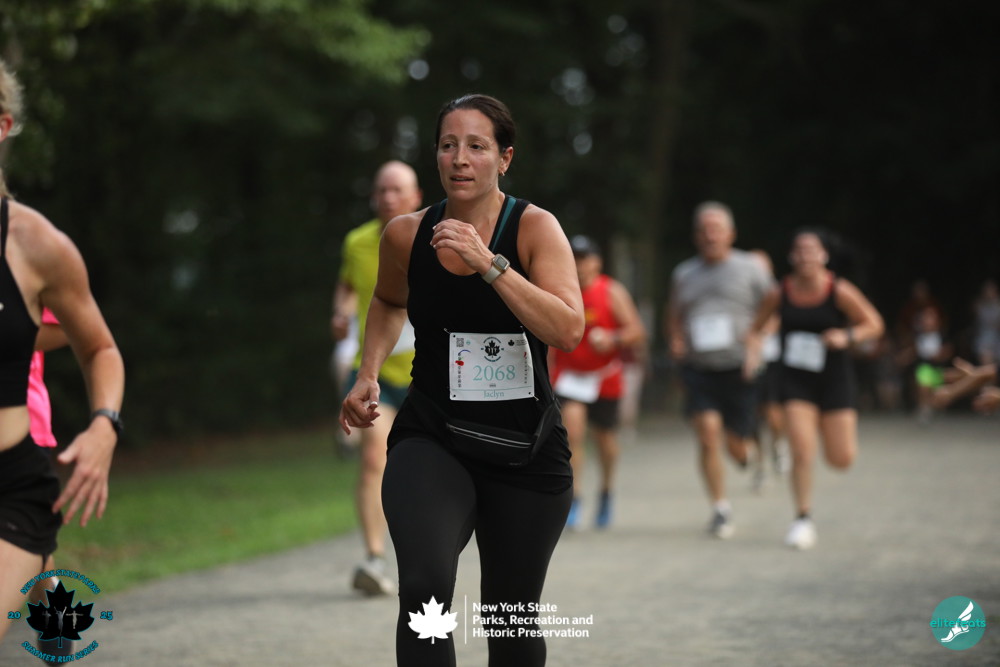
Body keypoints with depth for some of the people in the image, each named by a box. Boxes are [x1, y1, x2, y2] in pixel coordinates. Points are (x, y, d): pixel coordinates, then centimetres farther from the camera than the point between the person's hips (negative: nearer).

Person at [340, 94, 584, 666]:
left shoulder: (535, 227, -9)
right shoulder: (406, 235, -1)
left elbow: (569, 330, -23)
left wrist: (487, 263, -27)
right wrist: (369, 374, 8)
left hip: (526, 452, 0)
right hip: (432, 442, 0)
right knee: (425, 589, -27)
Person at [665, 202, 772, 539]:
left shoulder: (750, 268, 2)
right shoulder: (683, 274, 11)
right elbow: (673, 318, 22)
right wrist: (675, 342, 1)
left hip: (740, 369, -2)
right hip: (698, 369, 2)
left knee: (736, 446, 0)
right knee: (708, 435, -15)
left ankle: (753, 452, 40)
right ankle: (721, 510, -5)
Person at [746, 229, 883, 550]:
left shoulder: (839, 291, -10)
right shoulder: (780, 294, -4)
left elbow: (875, 325, -4)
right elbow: (756, 328, 10)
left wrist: (847, 336, -22)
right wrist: (753, 352, -9)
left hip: (834, 379, 0)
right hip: (796, 381, 1)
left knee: (842, 459, 0)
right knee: (802, 451, -13)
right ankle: (803, 520, 2)